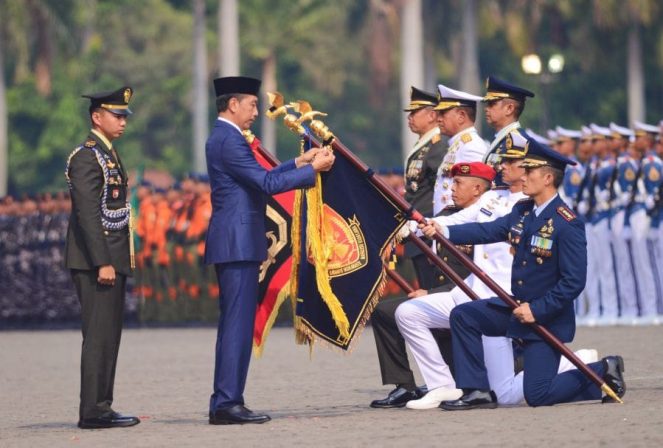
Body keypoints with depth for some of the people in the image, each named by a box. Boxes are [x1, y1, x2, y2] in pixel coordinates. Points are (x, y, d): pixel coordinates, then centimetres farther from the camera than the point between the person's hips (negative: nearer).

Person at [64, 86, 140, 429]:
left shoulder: (108, 155, 18)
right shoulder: (87, 157, -12)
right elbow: (87, 214, -19)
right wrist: (102, 263, -22)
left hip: (111, 260, 10)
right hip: (95, 261, -10)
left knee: (108, 336, 10)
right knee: (99, 335, -10)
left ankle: (100, 407, 14)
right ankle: (93, 411, -9)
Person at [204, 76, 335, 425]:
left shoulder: (221, 138, 18)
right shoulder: (229, 140, -14)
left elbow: (258, 178, 23)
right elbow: (267, 183, -19)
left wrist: (298, 162, 19)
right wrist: (313, 170, -12)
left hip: (232, 244, 11)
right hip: (238, 243, -11)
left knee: (233, 323, 11)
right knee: (238, 322, -9)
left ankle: (224, 404, 13)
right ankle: (227, 403, -10)